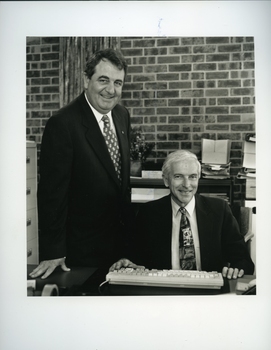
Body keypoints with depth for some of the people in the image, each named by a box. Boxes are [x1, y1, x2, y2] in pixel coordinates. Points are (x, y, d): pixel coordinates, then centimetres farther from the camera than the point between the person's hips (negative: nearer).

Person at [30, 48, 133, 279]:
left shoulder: (122, 115, 2)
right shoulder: (63, 124, -21)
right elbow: (52, 192, -20)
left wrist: (127, 222, 13)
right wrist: (52, 253, -18)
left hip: (120, 235, 7)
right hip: (82, 246, -6)